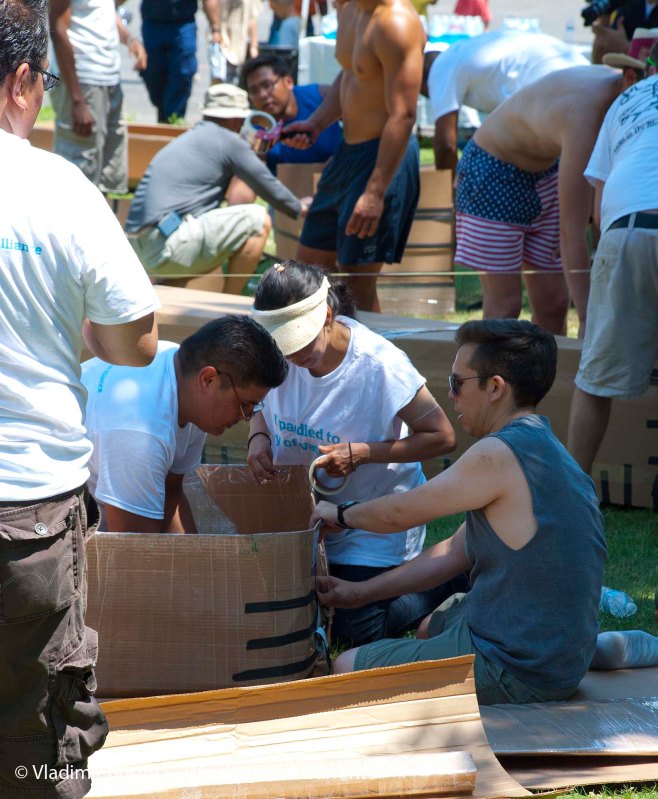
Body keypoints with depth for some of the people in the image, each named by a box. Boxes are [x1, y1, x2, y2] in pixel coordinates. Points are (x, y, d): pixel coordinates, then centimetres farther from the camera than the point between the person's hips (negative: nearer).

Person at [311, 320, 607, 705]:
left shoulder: (498, 456, -21)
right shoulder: (542, 450, 10)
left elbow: (398, 514, -9)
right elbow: (456, 551, 15)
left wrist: (339, 514, 12)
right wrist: (361, 592, 17)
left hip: (516, 671, -10)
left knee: (347, 669, 1)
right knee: (431, 626, 36)